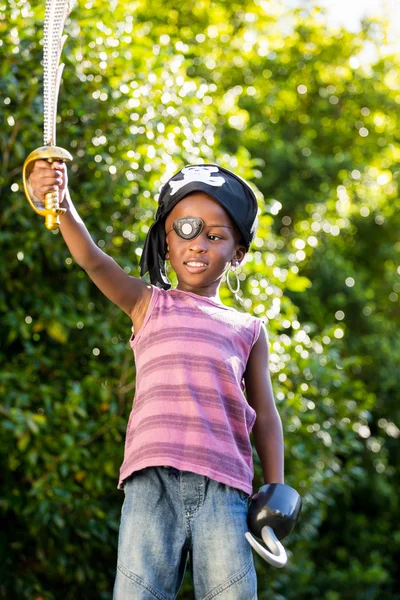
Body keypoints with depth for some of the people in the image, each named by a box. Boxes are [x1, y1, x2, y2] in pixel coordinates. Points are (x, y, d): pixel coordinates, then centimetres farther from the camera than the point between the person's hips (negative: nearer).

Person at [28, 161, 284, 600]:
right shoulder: (149, 305, 18)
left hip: (222, 486, 1)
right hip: (152, 480, -1)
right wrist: (62, 205, -17)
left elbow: (265, 416, 20)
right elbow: (93, 260, 1)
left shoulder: (248, 330, 21)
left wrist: (276, 488, 9)